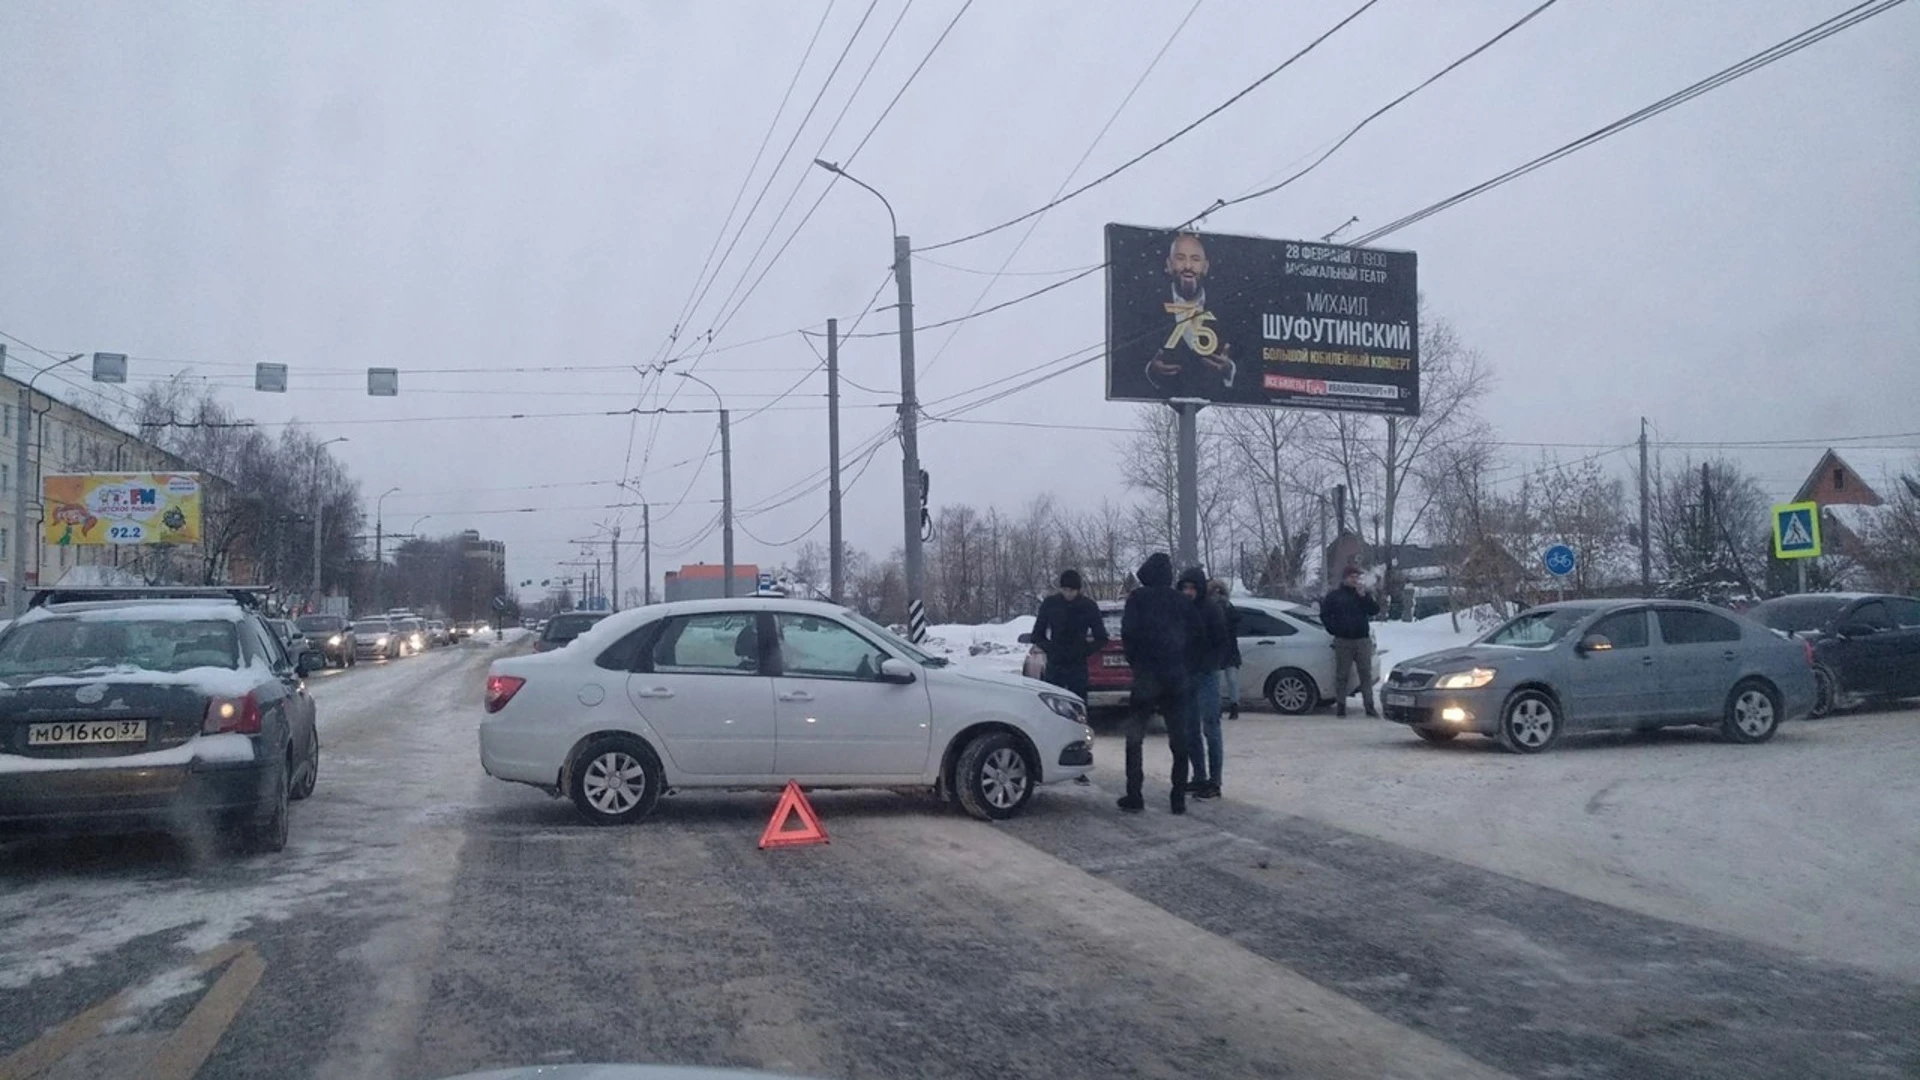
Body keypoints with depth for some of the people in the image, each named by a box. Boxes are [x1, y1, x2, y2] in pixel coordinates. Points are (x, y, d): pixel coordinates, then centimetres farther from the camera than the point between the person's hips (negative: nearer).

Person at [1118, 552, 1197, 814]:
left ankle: (1134, 797, 0)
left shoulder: (1137, 598, -5)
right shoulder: (1181, 602, 7)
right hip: (1177, 675, 4)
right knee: (1179, 739, 9)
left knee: (1134, 737, 5)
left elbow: (1128, 632, -10)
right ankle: (1179, 798, 9)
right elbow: (1192, 634, 9)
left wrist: (1134, 660, 4)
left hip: (1147, 675, -4)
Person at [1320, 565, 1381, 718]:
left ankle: (1369, 706, 2)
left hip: (1363, 640, 2)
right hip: (1343, 641, -2)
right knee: (1341, 675, 0)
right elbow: (1324, 615, 4)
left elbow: (1375, 610, -2)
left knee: (1366, 674, 0)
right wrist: (1334, 630, -5)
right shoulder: (1334, 596, 5)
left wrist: (1364, 596, -12)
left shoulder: (1365, 594, 12)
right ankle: (1340, 705, 6)